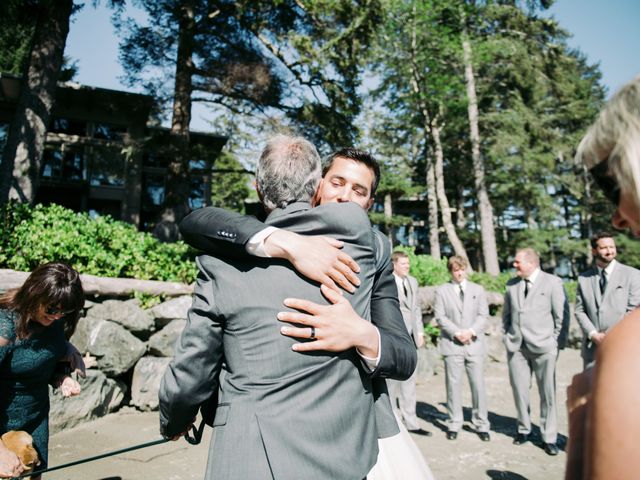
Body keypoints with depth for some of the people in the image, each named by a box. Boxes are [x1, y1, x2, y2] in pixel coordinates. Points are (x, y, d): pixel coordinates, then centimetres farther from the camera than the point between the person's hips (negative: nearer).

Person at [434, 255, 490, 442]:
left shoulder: (478, 290, 12)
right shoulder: (442, 291, 6)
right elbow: (440, 317, -1)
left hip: (474, 344, 2)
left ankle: (482, 425, 14)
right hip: (452, 344, -1)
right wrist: (456, 333, -12)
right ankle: (454, 424, 13)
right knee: (453, 385, 2)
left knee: (478, 385, 2)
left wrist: (471, 331, -10)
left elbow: (483, 315, 5)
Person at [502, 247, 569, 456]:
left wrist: (557, 343, -4)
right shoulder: (512, 284, 11)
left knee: (547, 393, 2)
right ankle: (524, 429, 25)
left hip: (543, 346, -3)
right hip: (516, 346, 4)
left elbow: (562, 315, -2)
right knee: (519, 390, 7)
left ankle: (549, 438, 15)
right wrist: (506, 336, 11)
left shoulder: (552, 282, -2)